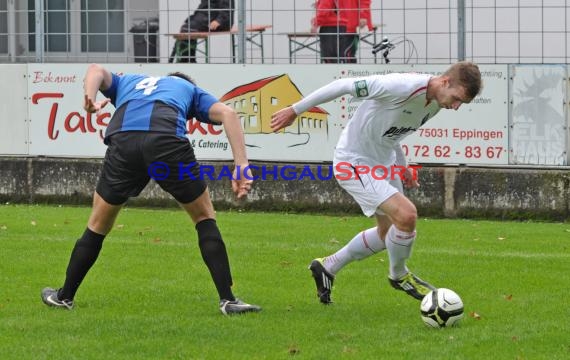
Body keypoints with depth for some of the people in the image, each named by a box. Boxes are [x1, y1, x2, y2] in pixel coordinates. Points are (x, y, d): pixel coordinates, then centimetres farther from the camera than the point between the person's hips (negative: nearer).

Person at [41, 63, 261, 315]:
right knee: (204, 218, 19)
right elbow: (227, 113, 16)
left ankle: (65, 296, 33)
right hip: (168, 141, -1)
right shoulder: (190, 90, 35)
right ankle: (227, 299, 10)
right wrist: (241, 167, 8)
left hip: (122, 142, 1)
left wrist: (89, 97, 0)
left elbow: (97, 70, 19)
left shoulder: (127, 82, 41)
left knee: (98, 225, 23)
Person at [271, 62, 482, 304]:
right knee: (406, 214, -22)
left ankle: (327, 267, 35)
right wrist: (296, 111, -20)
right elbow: (344, 85, -26)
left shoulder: (435, 103, -2)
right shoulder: (403, 87, -31)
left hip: (383, 163, 10)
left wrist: (401, 166, 11)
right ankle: (399, 275, 6)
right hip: (354, 163, -10)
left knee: (388, 233, 17)